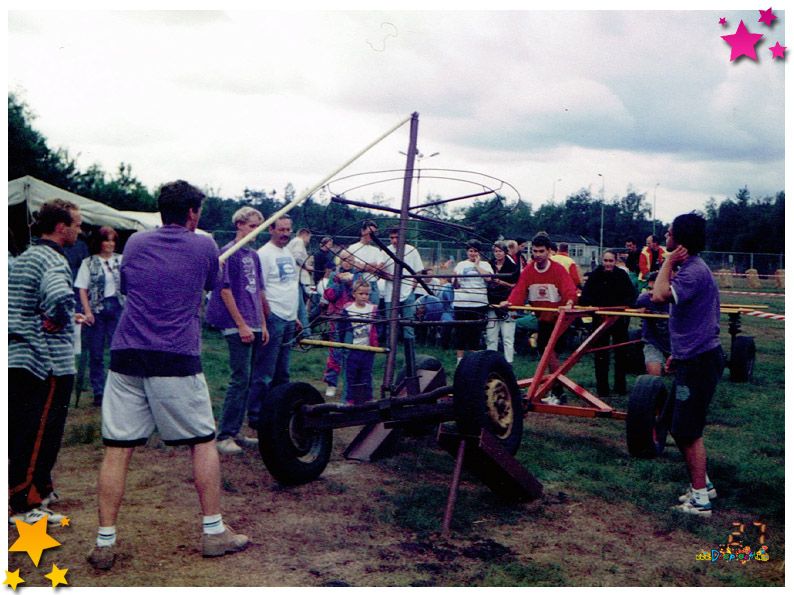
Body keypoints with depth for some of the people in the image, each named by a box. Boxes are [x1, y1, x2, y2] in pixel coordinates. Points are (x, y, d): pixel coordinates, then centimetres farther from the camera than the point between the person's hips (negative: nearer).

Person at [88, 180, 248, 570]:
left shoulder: (134, 243, 13)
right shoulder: (204, 246, 4)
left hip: (125, 356, 3)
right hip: (176, 359, -3)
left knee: (117, 448, 6)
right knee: (203, 442, 10)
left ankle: (105, 543, 9)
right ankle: (213, 531, 16)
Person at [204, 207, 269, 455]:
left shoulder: (254, 255, 17)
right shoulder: (228, 252, -7)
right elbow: (225, 289, -12)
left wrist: (262, 325, 17)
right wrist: (241, 325, -14)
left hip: (253, 326, 8)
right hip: (237, 326, -8)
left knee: (246, 379, 10)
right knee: (240, 378, -9)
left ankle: (236, 430, 19)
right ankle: (224, 436, -3)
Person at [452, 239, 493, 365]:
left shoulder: (484, 264, 10)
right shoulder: (461, 265, 13)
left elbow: (488, 278, -11)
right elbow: (455, 286, 11)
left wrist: (477, 265, -3)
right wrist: (455, 280, -11)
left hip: (479, 303, -1)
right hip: (461, 302, 1)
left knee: (475, 332, 4)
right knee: (460, 331, 1)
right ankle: (460, 359, 9)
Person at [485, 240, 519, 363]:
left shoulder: (512, 267, 2)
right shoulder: (489, 266, 11)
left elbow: (516, 286, 0)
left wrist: (501, 282, -12)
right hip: (492, 305, 3)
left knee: (508, 338, -4)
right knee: (491, 338, 4)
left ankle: (508, 362, -1)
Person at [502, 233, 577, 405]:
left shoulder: (558, 269, -11)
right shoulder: (528, 270, 2)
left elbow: (569, 289, -22)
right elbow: (520, 290, -8)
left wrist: (569, 303, -42)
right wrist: (510, 301, -27)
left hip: (557, 318, -6)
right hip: (542, 318, 6)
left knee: (550, 351, -16)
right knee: (546, 351, 12)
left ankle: (557, 392, -8)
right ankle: (556, 391, 26)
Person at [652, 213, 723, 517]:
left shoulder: (695, 271, -19)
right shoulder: (689, 268, 15)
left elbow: (660, 295, -34)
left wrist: (668, 262, -19)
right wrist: (678, 353, 25)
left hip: (700, 361, -10)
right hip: (691, 358, 10)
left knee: (688, 430, -5)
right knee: (676, 424, 17)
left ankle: (700, 499, 3)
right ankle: (702, 482, 29)